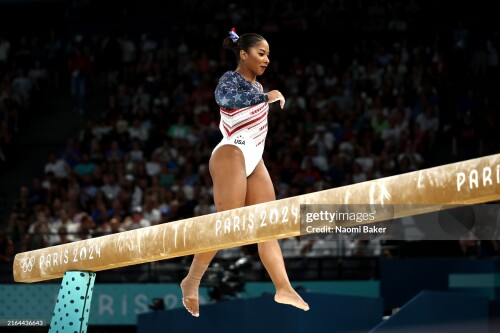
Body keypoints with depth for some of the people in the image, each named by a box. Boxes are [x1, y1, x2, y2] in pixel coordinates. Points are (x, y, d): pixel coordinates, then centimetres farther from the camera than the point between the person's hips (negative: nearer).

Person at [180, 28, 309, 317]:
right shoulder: (231, 79, -6)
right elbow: (224, 98, -30)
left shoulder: (256, 86, 19)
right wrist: (265, 97, -31)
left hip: (254, 160, 9)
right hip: (232, 154, -9)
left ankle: (284, 288, -7)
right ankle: (192, 280, -5)